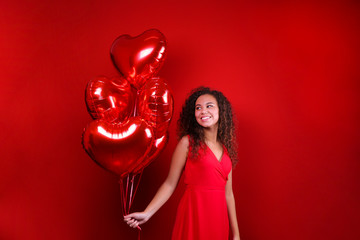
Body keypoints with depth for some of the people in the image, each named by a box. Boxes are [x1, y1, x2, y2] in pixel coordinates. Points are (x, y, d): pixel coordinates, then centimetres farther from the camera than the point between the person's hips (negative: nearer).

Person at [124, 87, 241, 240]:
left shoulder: (226, 148, 8)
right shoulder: (187, 142, -5)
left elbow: (228, 193, 9)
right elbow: (170, 184, -6)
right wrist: (147, 213, -16)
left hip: (219, 217, 5)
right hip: (193, 214, -4)